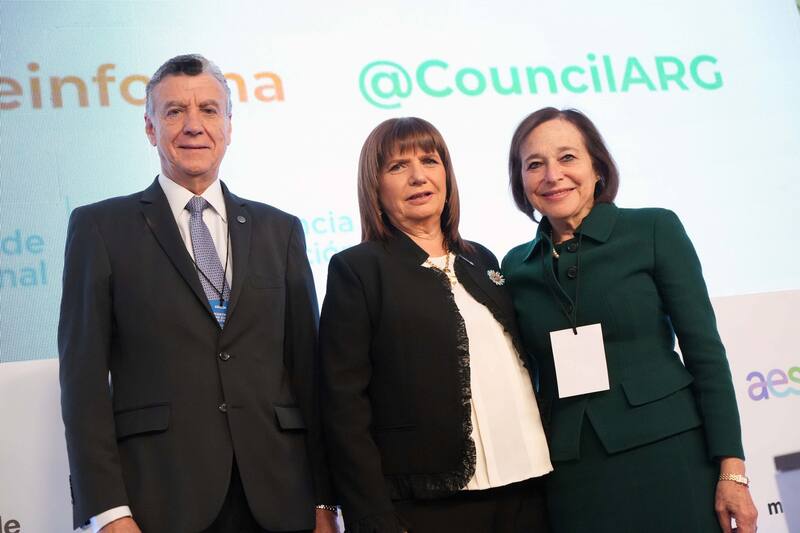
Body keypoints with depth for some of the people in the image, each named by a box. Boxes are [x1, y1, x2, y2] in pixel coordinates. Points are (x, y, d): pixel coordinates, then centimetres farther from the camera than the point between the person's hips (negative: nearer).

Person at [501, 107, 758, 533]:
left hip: (668, 458, -2)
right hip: (573, 479, 3)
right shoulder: (517, 266, 5)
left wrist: (732, 470, -9)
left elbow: (704, 350, -5)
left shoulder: (654, 230, -3)